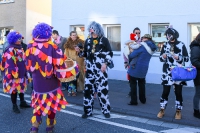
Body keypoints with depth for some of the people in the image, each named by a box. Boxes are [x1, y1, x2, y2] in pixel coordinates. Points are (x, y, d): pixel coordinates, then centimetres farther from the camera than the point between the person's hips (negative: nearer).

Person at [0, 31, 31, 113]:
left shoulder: (20, 48, 11)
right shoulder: (10, 50, -18)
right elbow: (10, 63, -22)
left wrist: (25, 72, 19)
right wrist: (14, 74, -23)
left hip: (21, 73, 9)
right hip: (13, 74, -8)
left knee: (22, 87, 18)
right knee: (14, 89, 3)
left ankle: (22, 102, 33)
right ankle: (14, 106, 16)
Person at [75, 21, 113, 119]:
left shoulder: (104, 40, -1)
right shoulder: (88, 41, 12)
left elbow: (110, 53, -2)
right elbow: (85, 54, 17)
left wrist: (105, 63, -13)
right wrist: (79, 51, -2)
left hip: (101, 69, -4)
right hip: (90, 69, 4)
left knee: (102, 89, -1)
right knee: (88, 89, 3)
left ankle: (106, 110, 13)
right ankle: (88, 111, 14)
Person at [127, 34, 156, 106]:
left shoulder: (142, 46, -17)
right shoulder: (152, 48, 8)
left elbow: (132, 55, -19)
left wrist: (129, 57, 2)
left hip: (135, 68, -8)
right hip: (144, 68, 8)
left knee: (133, 84, 3)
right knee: (141, 84, 21)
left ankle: (134, 101, 6)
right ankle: (143, 99, 29)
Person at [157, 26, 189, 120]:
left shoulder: (181, 45, -4)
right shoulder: (165, 45, 3)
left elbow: (187, 58, -2)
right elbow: (161, 58, 8)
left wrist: (178, 57, -18)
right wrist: (163, 57, -14)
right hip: (167, 73, 1)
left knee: (178, 92, 7)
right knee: (165, 91, 3)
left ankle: (178, 111, 20)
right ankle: (162, 110, 16)